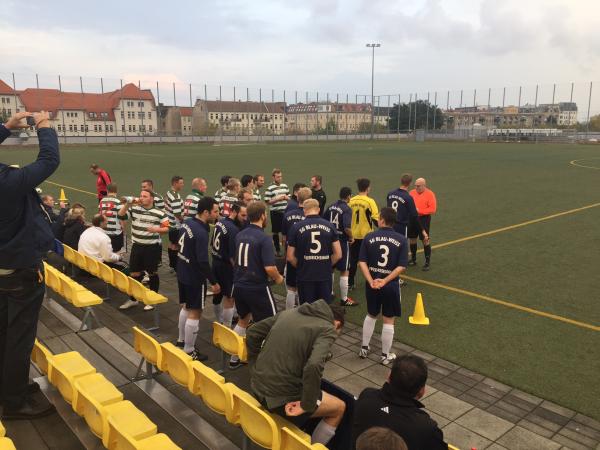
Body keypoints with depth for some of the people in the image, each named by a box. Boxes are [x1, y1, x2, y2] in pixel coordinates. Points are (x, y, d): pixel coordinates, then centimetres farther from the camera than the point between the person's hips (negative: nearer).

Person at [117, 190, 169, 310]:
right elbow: (120, 216, -6)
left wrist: (156, 229, -24)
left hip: (153, 247, -4)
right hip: (137, 246, 4)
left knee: (152, 274, 10)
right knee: (134, 274, 12)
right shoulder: (134, 209, 1)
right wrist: (128, 204, -15)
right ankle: (133, 299, 28)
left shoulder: (159, 213, -9)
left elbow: (167, 229, -6)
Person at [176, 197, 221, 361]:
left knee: (186, 307, 23)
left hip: (182, 273, 9)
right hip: (194, 278, -9)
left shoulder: (187, 223, 1)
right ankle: (189, 351, 11)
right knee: (194, 313, 2)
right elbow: (203, 262, -27)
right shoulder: (201, 233, -27)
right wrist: (213, 282, -17)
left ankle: (181, 340, 37)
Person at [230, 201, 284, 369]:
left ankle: (234, 358, 32)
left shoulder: (239, 235, 4)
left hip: (239, 285, 7)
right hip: (257, 288, -7)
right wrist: (278, 278, -4)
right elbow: (269, 268, -24)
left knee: (243, 320, 26)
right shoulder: (263, 238, -18)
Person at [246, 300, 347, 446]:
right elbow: (313, 366, -27)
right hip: (282, 397, -7)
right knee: (339, 407, 16)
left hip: (257, 387, 7)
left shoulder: (289, 312, 9)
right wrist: (307, 405, -16)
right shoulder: (327, 329, -10)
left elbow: (252, 333, 12)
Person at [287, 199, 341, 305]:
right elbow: (338, 254, 0)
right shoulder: (329, 226, 0)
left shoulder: (296, 227, -6)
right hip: (325, 276, 2)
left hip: (305, 276, -1)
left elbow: (290, 257, -4)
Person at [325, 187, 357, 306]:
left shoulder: (331, 206, 4)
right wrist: (351, 238, -10)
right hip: (342, 242, -7)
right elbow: (347, 228, -27)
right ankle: (344, 299, 7)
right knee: (344, 271, 2)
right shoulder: (347, 209, -17)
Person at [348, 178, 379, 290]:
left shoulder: (351, 201, 0)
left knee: (353, 260, 11)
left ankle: (350, 283, 13)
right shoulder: (369, 201, -13)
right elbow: (376, 219, -14)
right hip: (366, 235, -4)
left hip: (353, 235, 4)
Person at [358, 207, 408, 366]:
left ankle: (364, 348, 31)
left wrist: (371, 281, -13)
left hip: (372, 284, 2)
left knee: (371, 315, 23)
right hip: (391, 286, -2)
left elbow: (362, 262, -9)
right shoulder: (401, 240, -7)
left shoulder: (369, 237, -5)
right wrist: (385, 281, -14)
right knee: (388, 321, 11)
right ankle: (385, 356, 22)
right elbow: (401, 266, -13)